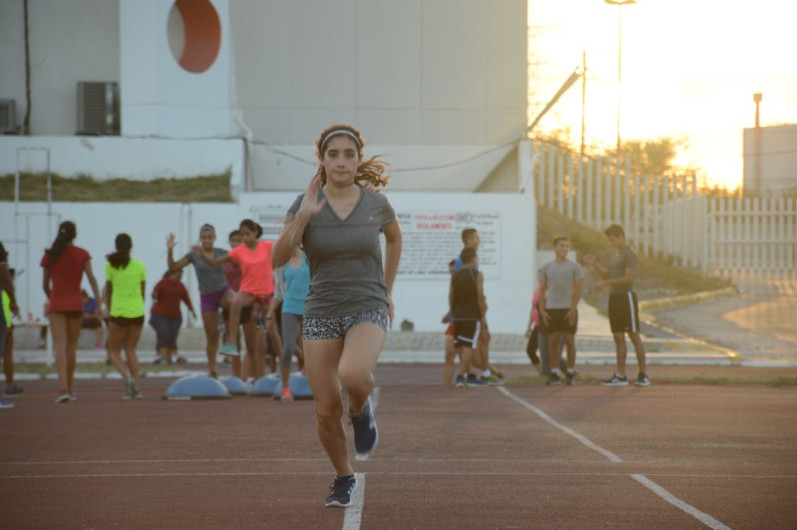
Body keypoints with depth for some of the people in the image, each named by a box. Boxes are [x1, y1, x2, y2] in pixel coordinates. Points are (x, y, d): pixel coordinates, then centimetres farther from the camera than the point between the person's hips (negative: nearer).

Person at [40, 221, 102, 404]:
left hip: (56, 305, -1)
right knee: (72, 347, 14)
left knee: (60, 346, -9)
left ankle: (64, 389, -26)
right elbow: (91, 279, -8)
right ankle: (69, 388, 22)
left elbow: (45, 284, 8)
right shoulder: (82, 254, 1)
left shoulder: (50, 256, 2)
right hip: (76, 304, 1)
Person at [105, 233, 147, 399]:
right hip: (137, 312, 3)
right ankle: (136, 387, 8)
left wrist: (109, 310, 16)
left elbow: (108, 291, 3)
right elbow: (143, 292, 7)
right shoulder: (139, 266, 2)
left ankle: (127, 377, -16)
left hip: (119, 313, -3)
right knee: (131, 350, 18)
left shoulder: (111, 265, -4)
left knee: (114, 352, 10)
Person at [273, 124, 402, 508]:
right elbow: (278, 258, -15)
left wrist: (387, 290, 19)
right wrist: (303, 216, -26)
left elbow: (395, 237, 19)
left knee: (353, 376, -32)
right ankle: (344, 478, 26)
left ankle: (362, 410, 4)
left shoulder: (375, 203, -3)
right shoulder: (306, 204, -5)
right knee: (326, 410, -1)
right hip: (321, 313, 1)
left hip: (368, 310, -1)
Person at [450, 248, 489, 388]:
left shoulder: (455, 276, 9)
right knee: (468, 346, -7)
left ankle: (470, 376, 23)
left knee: (462, 347, 13)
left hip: (457, 316, 6)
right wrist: (483, 315, -5)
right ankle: (461, 377, -17)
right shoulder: (477, 276, -7)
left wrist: (453, 314, 16)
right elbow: (480, 297, -12)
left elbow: (451, 297, 9)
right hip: (472, 316, -6)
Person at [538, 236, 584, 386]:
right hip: (551, 310, 2)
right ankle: (554, 374, 4)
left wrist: (573, 309, -12)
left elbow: (578, 290, -2)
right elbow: (542, 290, 11)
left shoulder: (575, 267, 3)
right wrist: (542, 310, 0)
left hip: (568, 310, -2)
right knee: (552, 341, 0)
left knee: (569, 340, -1)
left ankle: (571, 374, 6)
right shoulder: (546, 268, 11)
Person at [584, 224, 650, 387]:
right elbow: (607, 275, 22)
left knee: (634, 336, -5)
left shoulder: (630, 254, -9)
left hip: (626, 297, -8)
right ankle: (620, 376, 6)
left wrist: (605, 283, -20)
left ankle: (643, 375, -1)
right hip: (614, 298, 8)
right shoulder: (615, 254, 18)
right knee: (618, 337, 6)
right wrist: (594, 264, 6)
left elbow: (629, 278, -19)